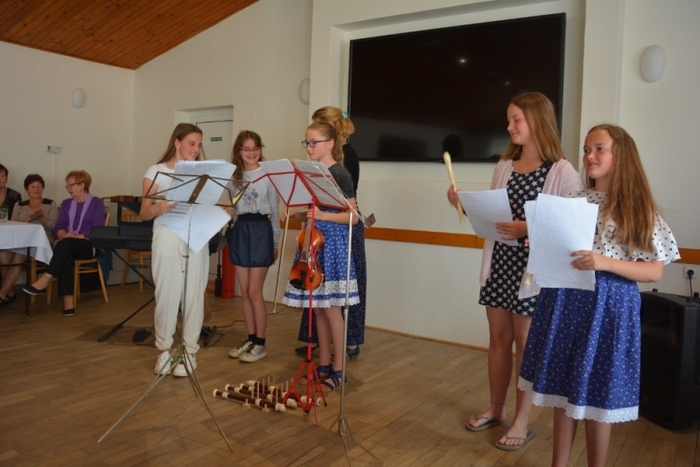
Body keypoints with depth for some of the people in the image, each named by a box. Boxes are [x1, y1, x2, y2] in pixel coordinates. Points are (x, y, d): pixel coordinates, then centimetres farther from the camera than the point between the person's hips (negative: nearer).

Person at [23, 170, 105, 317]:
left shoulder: (96, 203, 6)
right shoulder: (66, 203, 22)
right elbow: (57, 228, 11)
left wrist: (78, 237, -18)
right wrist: (65, 235, -12)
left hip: (87, 246, -3)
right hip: (66, 246, 3)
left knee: (65, 244, -36)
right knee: (65, 255, -34)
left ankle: (45, 280, -47)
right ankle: (68, 300, -46)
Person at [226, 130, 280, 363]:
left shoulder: (268, 175, -5)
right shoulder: (235, 176, 10)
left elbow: (275, 211, -2)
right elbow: (231, 208, 14)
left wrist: (276, 242, -1)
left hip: (260, 230, -5)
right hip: (240, 231, 5)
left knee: (255, 292, -3)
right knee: (244, 292, 9)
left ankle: (260, 343, 9)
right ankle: (250, 339, 21)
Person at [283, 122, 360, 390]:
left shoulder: (340, 174, -10)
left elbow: (353, 216, -12)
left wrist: (324, 215, -23)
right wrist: (298, 215, 1)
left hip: (333, 242, -7)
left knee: (331, 307, -3)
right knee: (318, 307, 11)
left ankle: (338, 370, 9)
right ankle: (323, 365, 22)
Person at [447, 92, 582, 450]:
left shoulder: (563, 172, -9)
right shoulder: (504, 166, 10)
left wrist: (529, 229, -23)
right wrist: (464, 205, -1)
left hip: (533, 268, -6)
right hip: (498, 262, 6)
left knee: (525, 343, 5)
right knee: (498, 339, 14)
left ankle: (522, 421, 20)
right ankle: (495, 409, 31)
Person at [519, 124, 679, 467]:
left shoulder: (639, 209, -3)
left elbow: (654, 272, -5)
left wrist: (605, 263, -20)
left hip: (608, 307, -3)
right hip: (564, 301, 4)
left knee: (597, 394, 7)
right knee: (563, 388, 13)